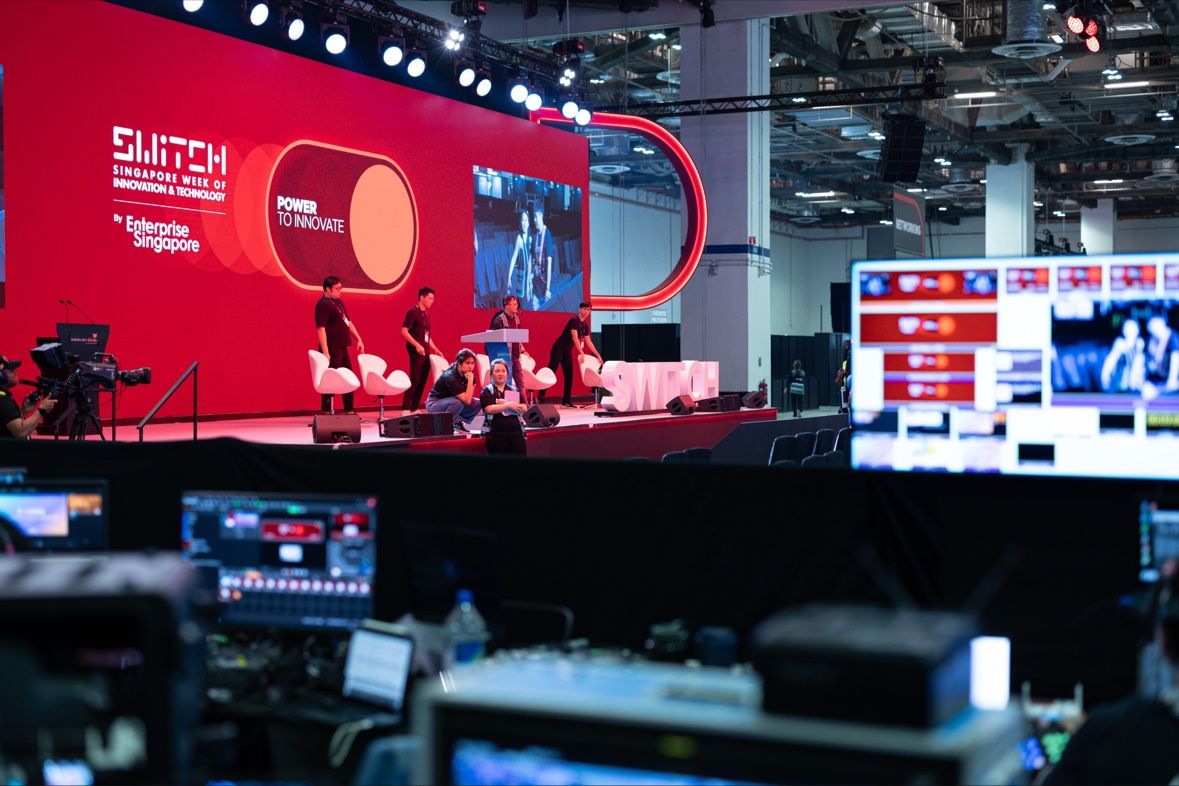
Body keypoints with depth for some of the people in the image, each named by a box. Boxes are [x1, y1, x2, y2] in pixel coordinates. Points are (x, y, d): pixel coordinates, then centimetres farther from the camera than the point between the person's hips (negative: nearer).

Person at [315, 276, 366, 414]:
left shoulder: (339, 302, 14)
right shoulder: (323, 304, -14)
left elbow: (348, 322, 23)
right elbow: (321, 329, -20)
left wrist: (359, 339, 19)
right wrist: (325, 352, -25)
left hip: (342, 347, 9)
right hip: (332, 348, -9)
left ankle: (349, 412, 23)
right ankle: (326, 413, -1)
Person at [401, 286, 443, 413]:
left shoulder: (426, 313, 15)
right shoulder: (413, 312, -10)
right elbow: (404, 332, -16)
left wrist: (435, 349, 17)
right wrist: (417, 345, -23)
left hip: (425, 351, 8)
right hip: (416, 350, -8)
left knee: (423, 380, 8)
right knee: (414, 380, -10)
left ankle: (414, 408, 14)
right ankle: (405, 409, -7)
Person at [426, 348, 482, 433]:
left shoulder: (469, 373, -9)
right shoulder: (450, 377, -31)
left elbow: (469, 397, -4)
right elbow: (467, 400, -34)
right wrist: (470, 380, -35)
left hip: (451, 401, 8)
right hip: (434, 404, -8)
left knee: (477, 403, -10)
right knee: (458, 403, -36)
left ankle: (458, 423, 8)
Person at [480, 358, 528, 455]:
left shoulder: (514, 390, 14)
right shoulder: (487, 391, 2)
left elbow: (524, 408, 2)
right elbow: (489, 409, -14)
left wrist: (505, 403, -11)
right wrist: (509, 405, -15)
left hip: (515, 432, 4)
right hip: (496, 434, -4)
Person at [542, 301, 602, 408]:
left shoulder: (585, 325, 9)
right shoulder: (574, 320, -16)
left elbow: (588, 342, 16)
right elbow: (575, 338, -26)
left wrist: (598, 355, 15)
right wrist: (581, 353, -32)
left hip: (567, 351, 9)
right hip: (558, 349, -9)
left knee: (569, 376, 5)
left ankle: (566, 401, 9)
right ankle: (540, 397, -13)